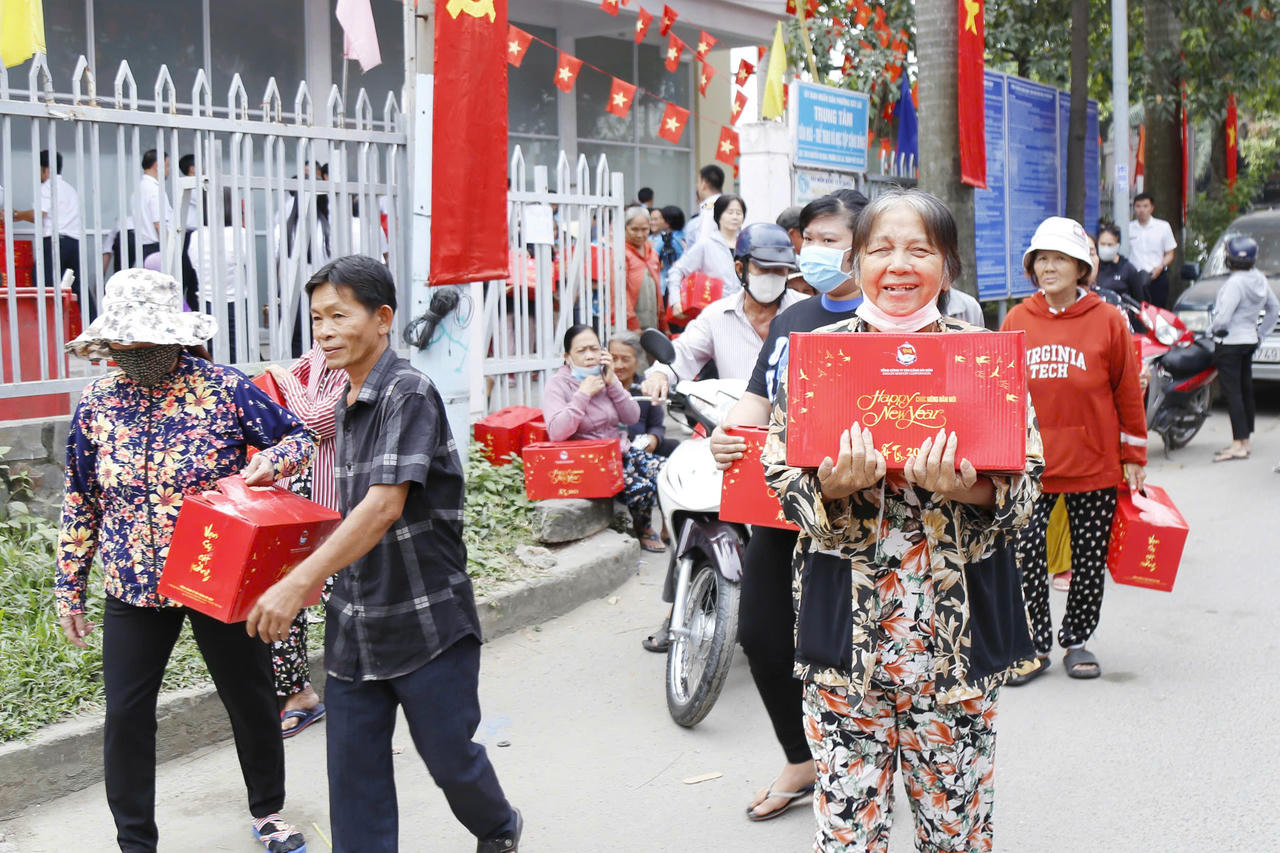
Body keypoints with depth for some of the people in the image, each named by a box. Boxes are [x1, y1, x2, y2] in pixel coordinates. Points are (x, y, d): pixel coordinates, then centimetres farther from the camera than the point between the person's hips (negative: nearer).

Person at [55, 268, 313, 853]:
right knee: (125, 717, 3)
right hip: (132, 589, 2)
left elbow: (298, 437, -1)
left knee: (251, 700, 12)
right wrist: (70, 586, 10)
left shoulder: (224, 388, -10)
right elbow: (80, 501, 9)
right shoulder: (98, 402, 0)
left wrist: (272, 460, -25)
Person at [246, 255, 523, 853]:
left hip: (427, 620, -7)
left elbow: (385, 505, -27)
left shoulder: (409, 394, -17)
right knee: (353, 771, 8)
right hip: (353, 626, 7)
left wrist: (301, 581, -33)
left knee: (449, 757, 9)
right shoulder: (342, 406, 10)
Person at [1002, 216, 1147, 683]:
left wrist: (1133, 459, 3)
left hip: (1094, 464, -1)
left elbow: (1128, 395, 2)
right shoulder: (1017, 320, 1)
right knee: (1025, 554, -1)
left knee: (1090, 557, 9)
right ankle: (1035, 645, 15)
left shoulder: (1108, 321, -3)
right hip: (1028, 463, 1)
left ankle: (1077, 640, 28)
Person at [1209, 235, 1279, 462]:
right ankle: (1245, 440, 19)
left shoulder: (1235, 283, -21)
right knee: (1246, 390, 13)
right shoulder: (1260, 280, 6)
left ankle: (1238, 445, -12)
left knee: (1232, 392, -9)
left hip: (1230, 343, -9)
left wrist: (1212, 328, -4)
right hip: (1250, 341, 9)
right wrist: (1261, 332, 21)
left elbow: (1223, 318, -24)